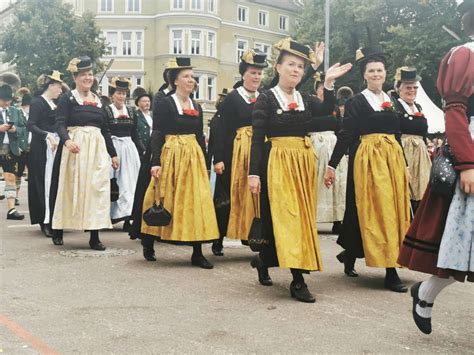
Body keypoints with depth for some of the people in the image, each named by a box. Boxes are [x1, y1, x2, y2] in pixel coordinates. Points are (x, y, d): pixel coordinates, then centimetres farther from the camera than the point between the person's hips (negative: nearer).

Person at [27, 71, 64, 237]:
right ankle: (45, 221, -2)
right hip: (42, 149, -7)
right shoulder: (37, 102, -6)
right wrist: (48, 135, -25)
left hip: (55, 147, 7)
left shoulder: (54, 103, 16)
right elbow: (31, 125, -15)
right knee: (45, 183, -6)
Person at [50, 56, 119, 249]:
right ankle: (58, 231, 17)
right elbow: (60, 124, -11)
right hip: (74, 148, -4)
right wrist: (67, 140, -31)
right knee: (70, 188, 2)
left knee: (96, 189, -1)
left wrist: (113, 154, 16)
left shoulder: (98, 100, 15)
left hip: (97, 148, 4)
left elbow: (105, 129, 18)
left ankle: (94, 236, 1)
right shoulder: (67, 98, 0)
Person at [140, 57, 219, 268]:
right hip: (171, 156, -5)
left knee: (196, 202, 0)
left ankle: (197, 253, 4)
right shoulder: (164, 104, -4)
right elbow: (157, 135, -9)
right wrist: (155, 162, -18)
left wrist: (205, 163, 13)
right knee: (167, 202, 1)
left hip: (194, 157, 5)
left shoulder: (197, 107, 14)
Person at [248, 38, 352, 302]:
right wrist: (254, 173, -13)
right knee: (285, 216, -9)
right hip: (278, 163, -6)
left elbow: (327, 110, -10)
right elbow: (257, 138, -7)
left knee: (303, 216, 9)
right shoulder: (266, 99, -2)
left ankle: (264, 259, 28)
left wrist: (329, 83, -21)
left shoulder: (306, 100, 12)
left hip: (305, 163, 6)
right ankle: (298, 280, -5)